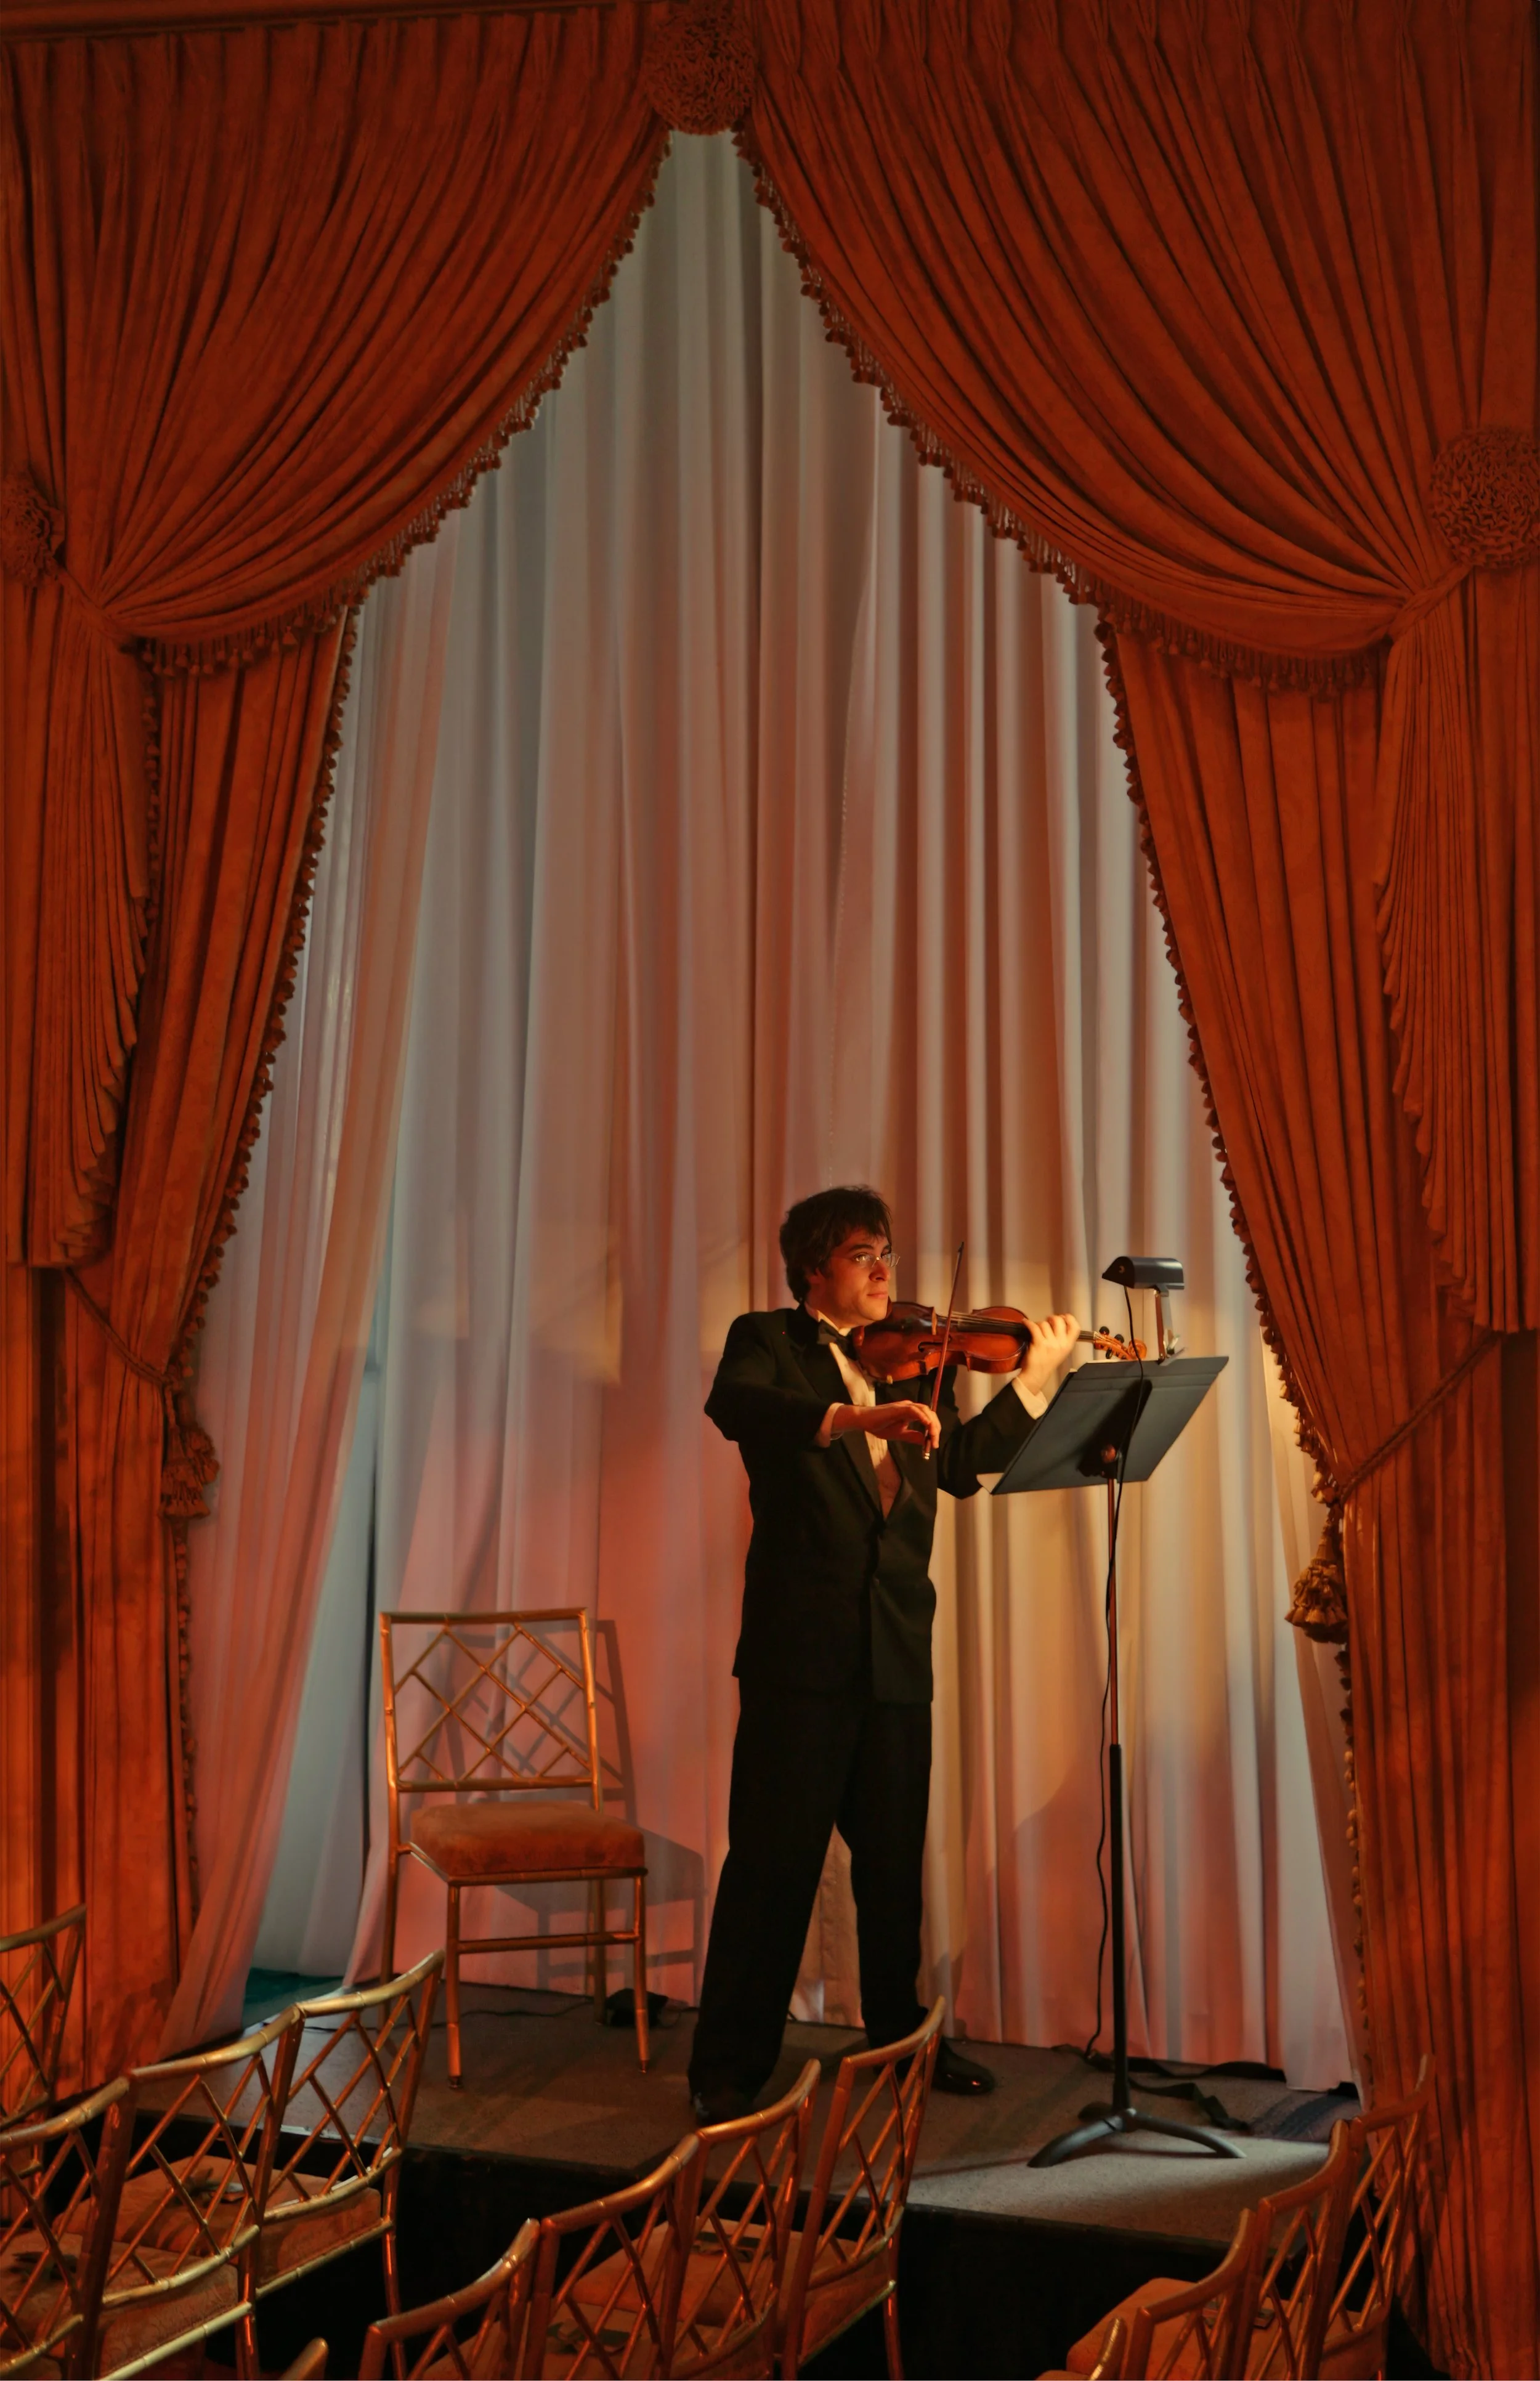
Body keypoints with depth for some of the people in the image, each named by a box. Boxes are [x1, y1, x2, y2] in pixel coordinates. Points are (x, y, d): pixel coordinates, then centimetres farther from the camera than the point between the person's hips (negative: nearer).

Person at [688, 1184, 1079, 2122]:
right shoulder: (770, 1341, 1)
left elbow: (963, 1462, 13)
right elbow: (733, 1405, -21)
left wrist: (1036, 1378, 6)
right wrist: (852, 1417, -34)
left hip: (896, 1650, 5)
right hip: (801, 1643, -5)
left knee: (896, 1858, 15)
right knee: (774, 1858, -3)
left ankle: (902, 2033, 30)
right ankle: (730, 2069, 5)